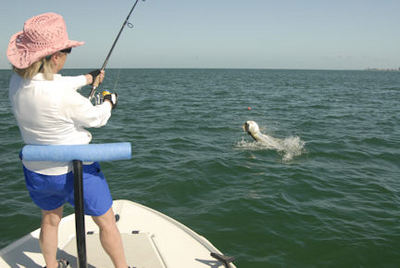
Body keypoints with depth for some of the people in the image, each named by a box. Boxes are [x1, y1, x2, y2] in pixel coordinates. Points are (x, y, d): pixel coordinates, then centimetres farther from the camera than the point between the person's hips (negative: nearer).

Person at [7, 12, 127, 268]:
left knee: (50, 220, 30)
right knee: (107, 223, 14)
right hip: (76, 171, -7)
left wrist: (88, 78, 25)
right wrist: (110, 101, 8)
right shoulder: (63, 97, -32)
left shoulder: (17, 81, -9)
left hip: (36, 172, 7)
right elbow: (97, 118, -14)